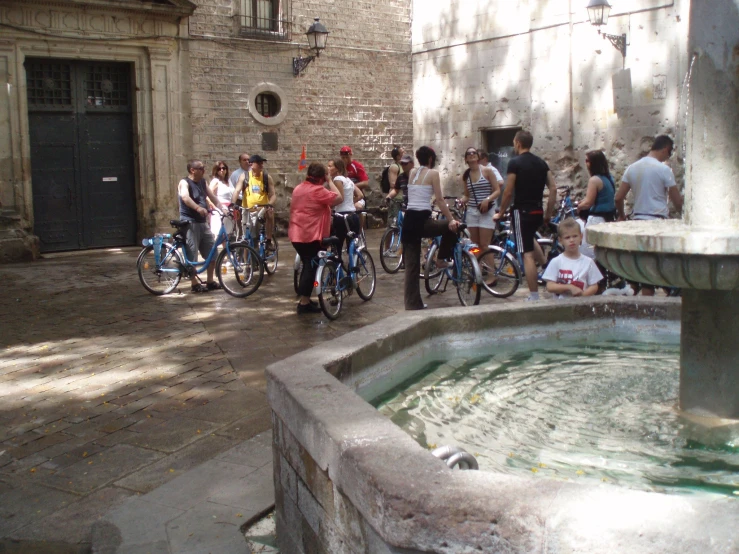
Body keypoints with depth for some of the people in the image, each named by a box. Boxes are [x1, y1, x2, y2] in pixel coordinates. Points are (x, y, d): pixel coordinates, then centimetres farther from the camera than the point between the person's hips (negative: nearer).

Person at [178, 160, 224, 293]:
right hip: (190, 223, -8)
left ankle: (210, 281, 19)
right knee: (191, 255, -5)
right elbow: (185, 197, -29)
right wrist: (198, 208, -46)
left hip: (203, 222, 8)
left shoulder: (202, 182, 14)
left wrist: (222, 208, -6)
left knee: (212, 253, 9)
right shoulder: (184, 183, -9)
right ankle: (194, 283, 3)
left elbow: (212, 197, 11)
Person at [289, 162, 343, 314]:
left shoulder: (298, 189, 12)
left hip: (296, 234, 9)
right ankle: (304, 303, 0)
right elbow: (339, 198, -14)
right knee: (311, 267, -1)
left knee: (307, 265, 19)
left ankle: (304, 299, 25)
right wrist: (330, 182, -5)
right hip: (311, 235, -9)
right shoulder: (318, 190, -15)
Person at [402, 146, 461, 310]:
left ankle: (412, 304, 9)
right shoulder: (433, 173, -1)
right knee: (452, 227, 19)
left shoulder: (412, 172, 18)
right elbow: (440, 200, -7)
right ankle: (442, 259, 22)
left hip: (408, 221, 7)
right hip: (421, 220, -7)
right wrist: (451, 220, -5)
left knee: (411, 265, 8)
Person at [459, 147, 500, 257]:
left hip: (486, 211, -4)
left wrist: (487, 199, -20)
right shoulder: (465, 175, 9)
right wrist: (461, 201, -7)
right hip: (471, 211, 4)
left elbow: (497, 191, -3)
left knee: (484, 246, -8)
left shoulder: (487, 171, -2)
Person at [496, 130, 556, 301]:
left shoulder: (515, 163, -9)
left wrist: (500, 213, 3)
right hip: (538, 212, 7)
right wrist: (548, 214, 14)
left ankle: (534, 296, -5)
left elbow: (509, 192, -11)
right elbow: (553, 188, 7)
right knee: (530, 239, 36)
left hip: (522, 211, -7)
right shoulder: (541, 163, 11)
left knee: (527, 254, -6)